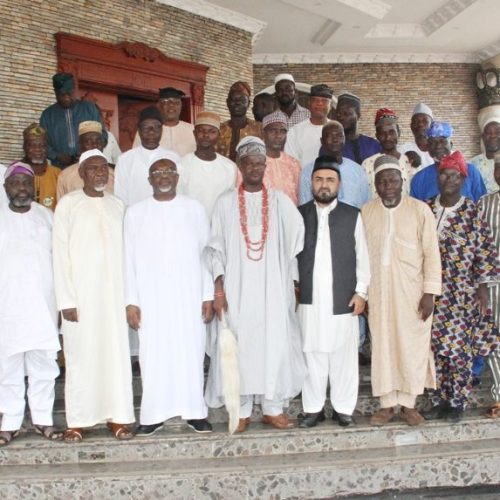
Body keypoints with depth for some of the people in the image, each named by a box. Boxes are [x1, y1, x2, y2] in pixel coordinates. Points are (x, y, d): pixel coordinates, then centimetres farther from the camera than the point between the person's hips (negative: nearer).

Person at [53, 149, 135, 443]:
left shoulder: (117, 205, 9)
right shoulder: (68, 204, -1)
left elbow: (124, 251, 9)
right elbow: (60, 254, -4)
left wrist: (128, 295, 2)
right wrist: (66, 299, -10)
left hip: (113, 292, 3)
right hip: (80, 293, -3)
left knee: (116, 352, 3)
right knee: (80, 355, 1)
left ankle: (119, 416, 11)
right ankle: (78, 421, 10)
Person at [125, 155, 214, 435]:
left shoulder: (195, 209, 5)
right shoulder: (135, 213, 5)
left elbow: (205, 253, 5)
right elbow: (129, 259, 5)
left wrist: (209, 295, 0)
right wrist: (131, 301, -2)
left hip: (189, 297, 0)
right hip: (151, 299, 0)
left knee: (192, 354, 2)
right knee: (154, 356, 1)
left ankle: (195, 411, 14)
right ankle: (155, 414, 12)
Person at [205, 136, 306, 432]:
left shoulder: (280, 201, 5)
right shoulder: (226, 202, 3)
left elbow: (296, 244, 6)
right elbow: (216, 247, 3)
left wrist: (294, 285, 1)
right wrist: (218, 288, -5)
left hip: (273, 287, 1)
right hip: (237, 288, 0)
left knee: (275, 344, 1)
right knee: (239, 346, 2)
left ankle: (273, 408, 15)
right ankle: (242, 411, 13)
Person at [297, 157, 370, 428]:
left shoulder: (353, 215, 5)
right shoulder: (299, 214, 7)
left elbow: (362, 256, 4)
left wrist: (361, 291, -1)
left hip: (343, 299, 0)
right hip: (309, 298, 1)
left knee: (344, 355, 5)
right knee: (312, 354, 5)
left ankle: (343, 407, 17)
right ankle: (313, 407, 16)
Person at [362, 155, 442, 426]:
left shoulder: (420, 209, -4)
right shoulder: (366, 212, 2)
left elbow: (431, 254, -4)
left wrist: (430, 293, -7)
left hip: (412, 292, -1)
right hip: (379, 292, 2)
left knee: (412, 346, 4)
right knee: (383, 346, 7)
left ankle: (408, 404, 20)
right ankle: (387, 404, 19)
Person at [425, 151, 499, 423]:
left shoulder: (473, 213, -4)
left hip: (462, 294, -3)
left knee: (459, 349, 2)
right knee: (435, 348, 7)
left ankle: (457, 402, 16)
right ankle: (439, 400, 19)